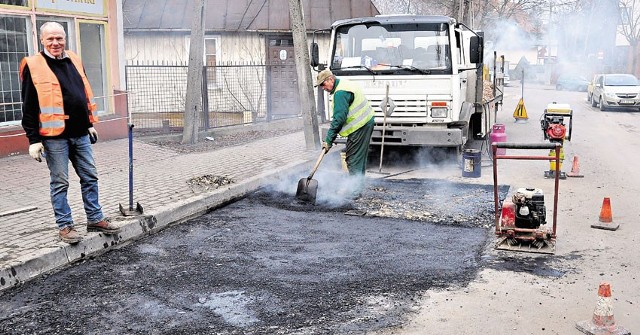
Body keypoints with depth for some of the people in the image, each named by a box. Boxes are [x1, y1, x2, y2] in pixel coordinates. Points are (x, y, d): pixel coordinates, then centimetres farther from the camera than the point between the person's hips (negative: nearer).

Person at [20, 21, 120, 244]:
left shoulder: (74, 60, 11)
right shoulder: (33, 66, -6)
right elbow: (29, 107, -7)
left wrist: (90, 124, 20)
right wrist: (33, 139, -10)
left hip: (80, 134, 6)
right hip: (54, 136, -6)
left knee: (90, 178, 11)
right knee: (60, 183, 3)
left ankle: (95, 219, 23)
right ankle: (65, 226, 15)